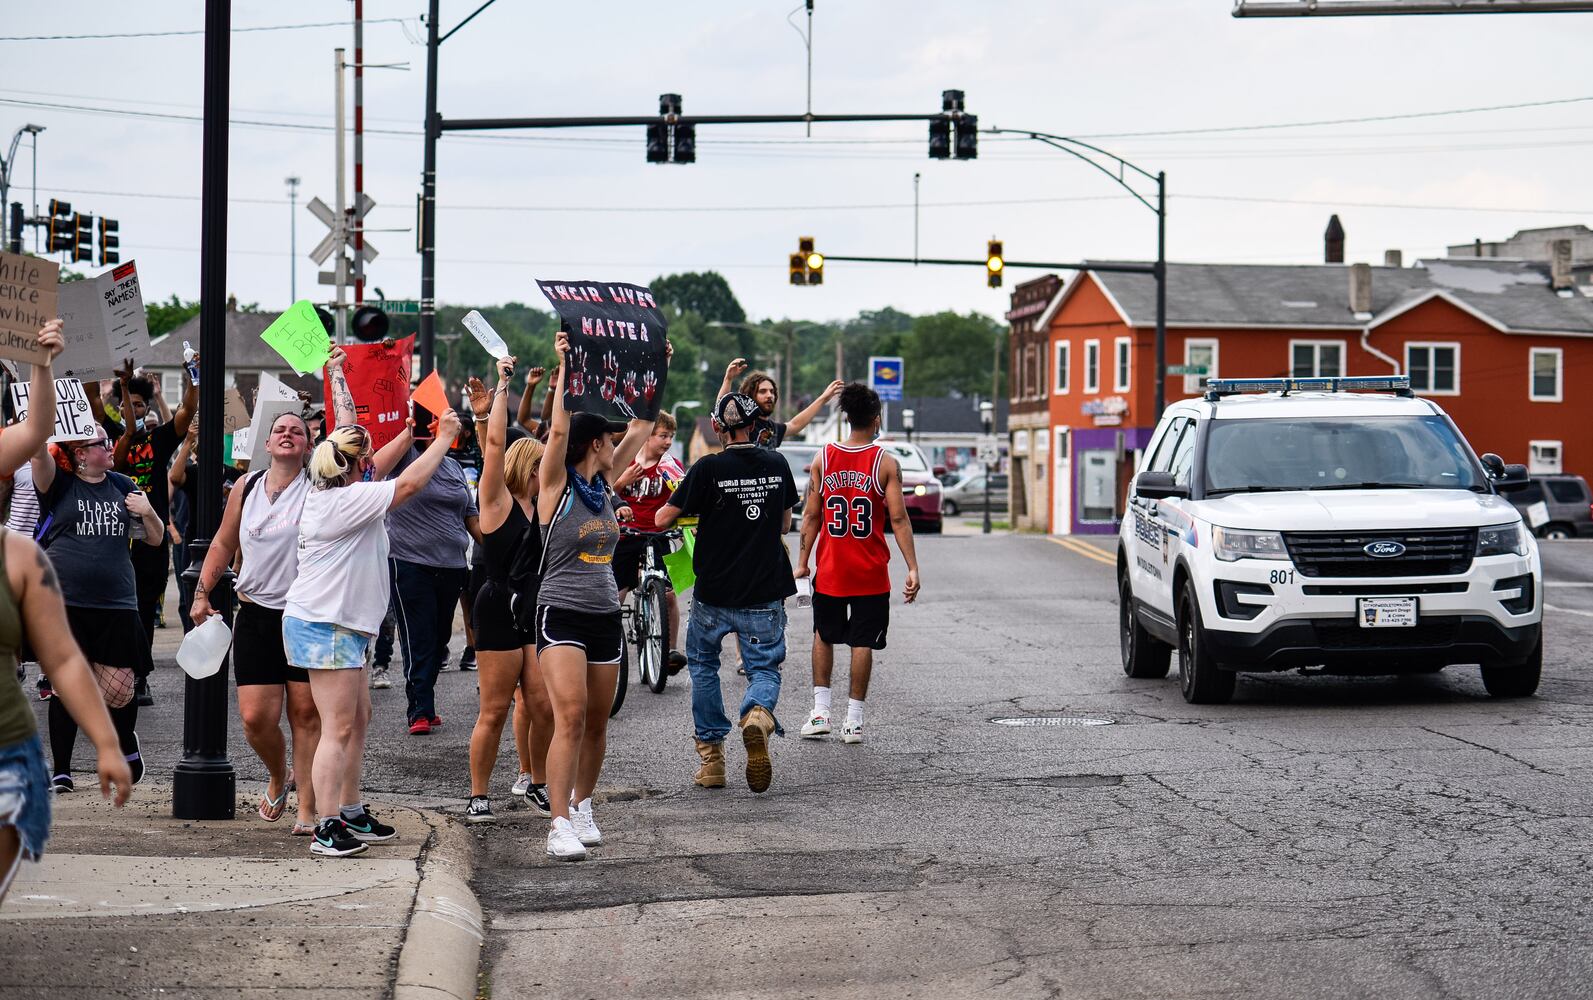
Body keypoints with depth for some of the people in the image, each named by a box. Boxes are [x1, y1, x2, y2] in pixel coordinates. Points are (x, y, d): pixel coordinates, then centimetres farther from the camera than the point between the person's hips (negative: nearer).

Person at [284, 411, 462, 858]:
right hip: (325, 626, -11)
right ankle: (328, 828, -11)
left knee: (359, 719, 18)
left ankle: (351, 813, 26)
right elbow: (408, 484, -23)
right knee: (339, 728, -11)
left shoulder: (334, 496, 11)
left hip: (341, 627, 11)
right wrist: (444, 437, -12)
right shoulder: (345, 501, -19)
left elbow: (377, 470, 30)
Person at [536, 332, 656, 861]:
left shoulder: (604, 484, 11)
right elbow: (558, 430, -21)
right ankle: (560, 826, -20)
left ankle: (582, 805, 29)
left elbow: (640, 429, 16)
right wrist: (563, 367, -24)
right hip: (561, 614, -7)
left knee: (597, 724, 11)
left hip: (605, 615, 7)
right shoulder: (557, 486, -7)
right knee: (570, 717, -17)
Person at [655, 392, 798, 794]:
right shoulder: (777, 465, 1)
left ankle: (711, 757, 19)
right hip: (766, 594, 2)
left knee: (703, 664, 20)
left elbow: (662, 519, -6)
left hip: (714, 593, -2)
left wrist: (698, 512, 15)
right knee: (765, 668, 10)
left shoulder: (709, 468, -12)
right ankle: (758, 715, -25)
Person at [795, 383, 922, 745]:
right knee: (862, 642, 4)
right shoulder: (886, 463, -7)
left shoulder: (823, 458, -1)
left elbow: (811, 515, 0)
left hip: (830, 569, 2)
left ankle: (820, 711, 11)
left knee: (824, 635, 18)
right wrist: (912, 569, -8)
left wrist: (802, 562, 7)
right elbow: (898, 518, -10)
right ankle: (854, 720, 4)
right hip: (871, 573, -2)